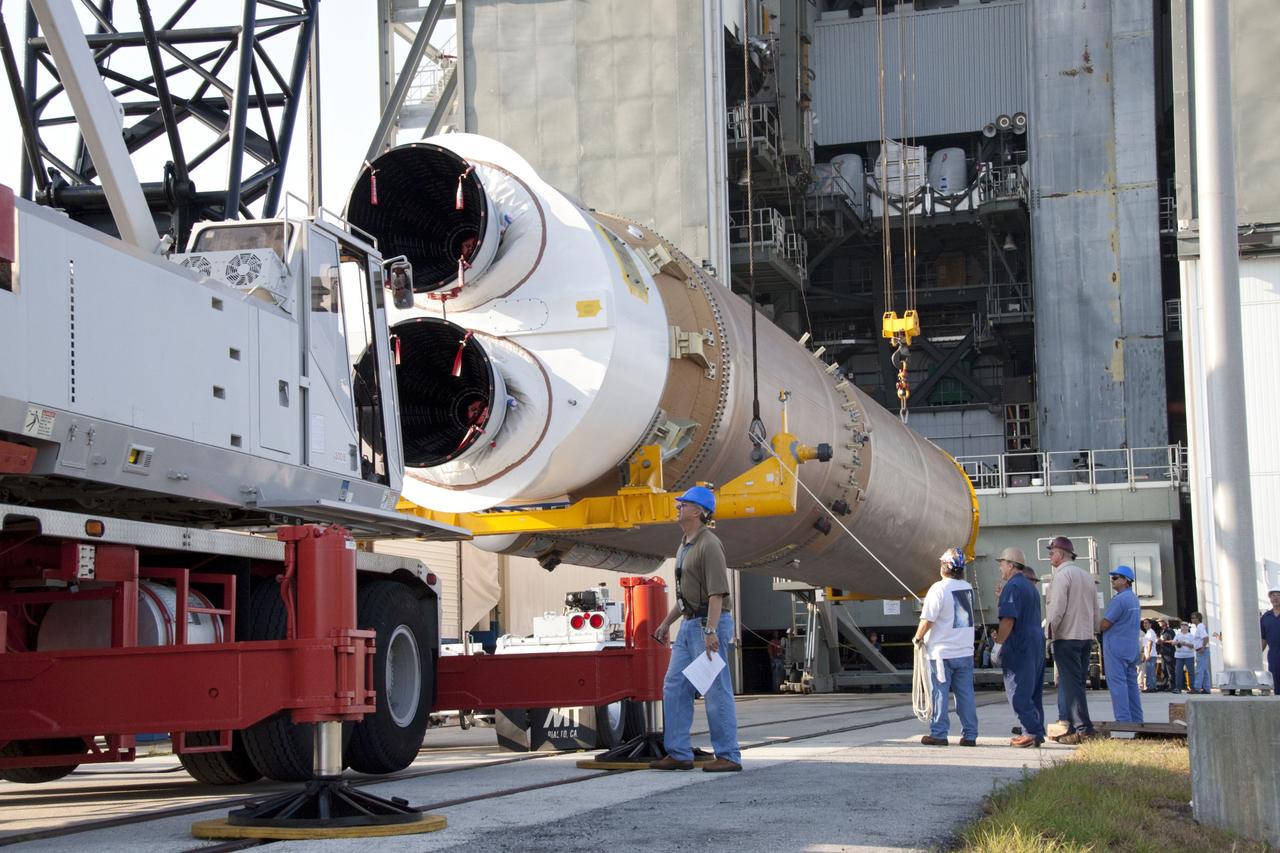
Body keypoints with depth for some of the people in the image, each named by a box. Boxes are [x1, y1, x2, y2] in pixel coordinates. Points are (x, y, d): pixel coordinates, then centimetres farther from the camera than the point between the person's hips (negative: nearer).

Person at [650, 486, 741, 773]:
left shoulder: (709, 545, -14)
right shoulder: (685, 545, 17)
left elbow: (717, 592, -21)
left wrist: (710, 631, -27)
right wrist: (666, 622, 25)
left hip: (710, 623, -10)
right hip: (689, 623, 10)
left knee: (716, 690, -6)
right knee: (674, 687, 8)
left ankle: (729, 756, 1)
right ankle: (679, 754, 11)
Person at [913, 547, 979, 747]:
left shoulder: (939, 588, -13)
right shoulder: (968, 588, 8)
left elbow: (927, 620, -16)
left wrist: (918, 637, 1)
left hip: (942, 652, -6)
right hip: (966, 650, 6)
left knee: (940, 693, 1)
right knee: (966, 694, 7)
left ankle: (938, 734, 3)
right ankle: (970, 735, 8)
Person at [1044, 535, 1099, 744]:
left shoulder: (1062, 575, -10)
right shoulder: (1086, 576, 15)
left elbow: (1057, 609, -16)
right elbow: (1095, 610, 17)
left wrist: (1050, 633, -8)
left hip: (1066, 637, -8)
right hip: (1086, 637, 8)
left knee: (1071, 683, -7)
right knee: (1076, 682, 11)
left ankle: (1083, 729, -10)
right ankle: (1067, 725, 12)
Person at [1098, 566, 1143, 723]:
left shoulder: (1119, 599, -15)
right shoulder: (1134, 599, 16)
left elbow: (1105, 624, -16)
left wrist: (1098, 629, 6)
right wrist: (1103, 628, 12)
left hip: (1116, 647, -9)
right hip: (1132, 648, 9)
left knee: (1117, 683, -9)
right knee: (1131, 683, 10)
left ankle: (1123, 719, -14)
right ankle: (1136, 720, 10)